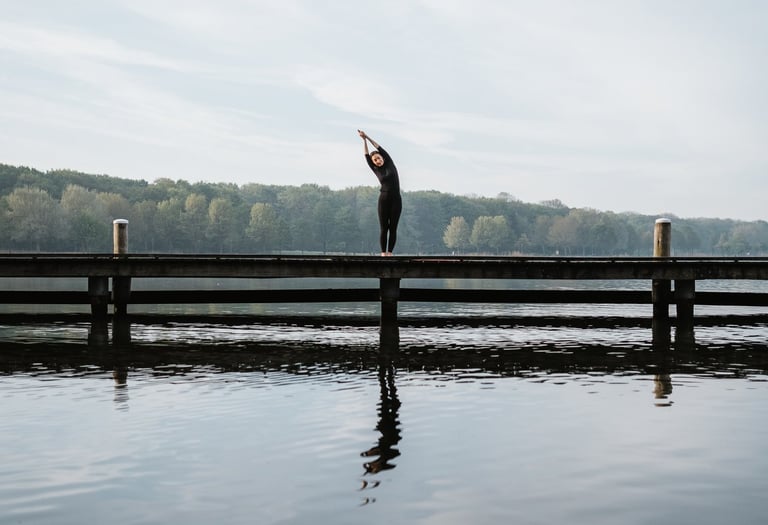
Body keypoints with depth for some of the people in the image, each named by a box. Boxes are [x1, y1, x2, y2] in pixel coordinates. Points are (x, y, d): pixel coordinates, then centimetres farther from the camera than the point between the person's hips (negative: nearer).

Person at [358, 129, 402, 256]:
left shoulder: (390, 164, 7)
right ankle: (383, 253, 1)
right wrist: (364, 140, -5)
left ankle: (390, 252, 3)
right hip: (384, 199, 0)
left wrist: (368, 137, 2)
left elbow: (380, 149, 2)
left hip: (396, 199, 0)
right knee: (383, 228, -1)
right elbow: (367, 157, 1)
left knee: (393, 228, 0)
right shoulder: (376, 170, 8)